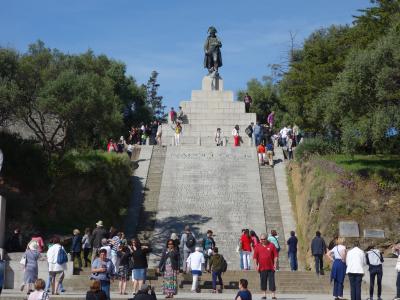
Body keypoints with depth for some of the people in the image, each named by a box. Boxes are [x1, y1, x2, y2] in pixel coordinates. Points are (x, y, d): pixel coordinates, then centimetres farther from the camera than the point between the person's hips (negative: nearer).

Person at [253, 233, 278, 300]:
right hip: (262, 268, 2)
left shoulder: (271, 245, 2)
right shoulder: (257, 246, 6)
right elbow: (255, 257, 6)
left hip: (270, 267, -2)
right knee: (263, 281, 7)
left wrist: (275, 264, -7)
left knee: (272, 281, -2)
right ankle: (264, 295, 17)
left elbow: (276, 255, 2)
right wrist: (256, 265, -3)